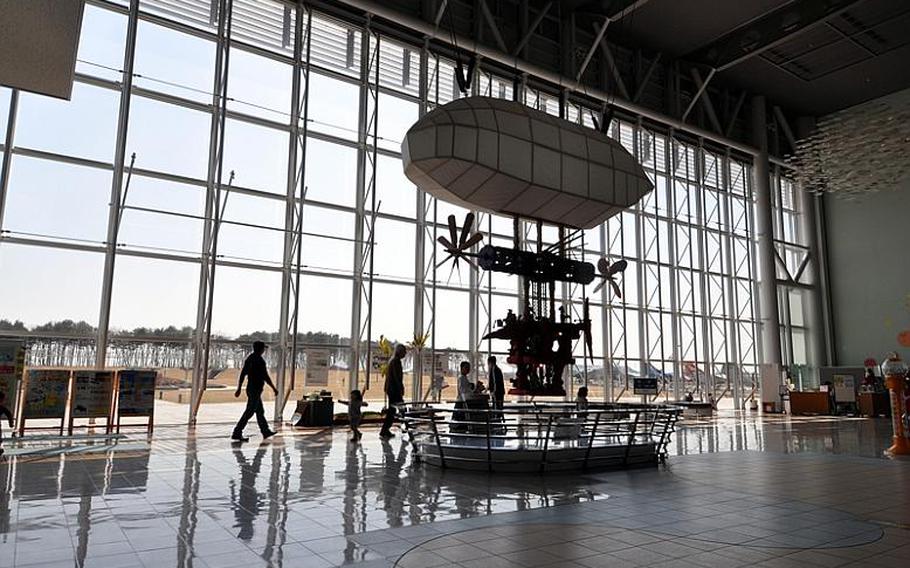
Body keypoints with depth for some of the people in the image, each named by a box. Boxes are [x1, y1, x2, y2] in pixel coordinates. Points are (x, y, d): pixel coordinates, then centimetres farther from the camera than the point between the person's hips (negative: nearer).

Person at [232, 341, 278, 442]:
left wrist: (239, 389, 14)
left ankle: (266, 431, 24)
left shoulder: (249, 359, 9)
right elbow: (266, 377, -17)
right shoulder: (260, 360, -17)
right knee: (249, 412, -6)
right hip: (256, 389, -9)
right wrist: (274, 388, -9)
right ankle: (237, 433, -6)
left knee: (260, 411, 16)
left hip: (250, 388, 9)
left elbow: (242, 374, 10)